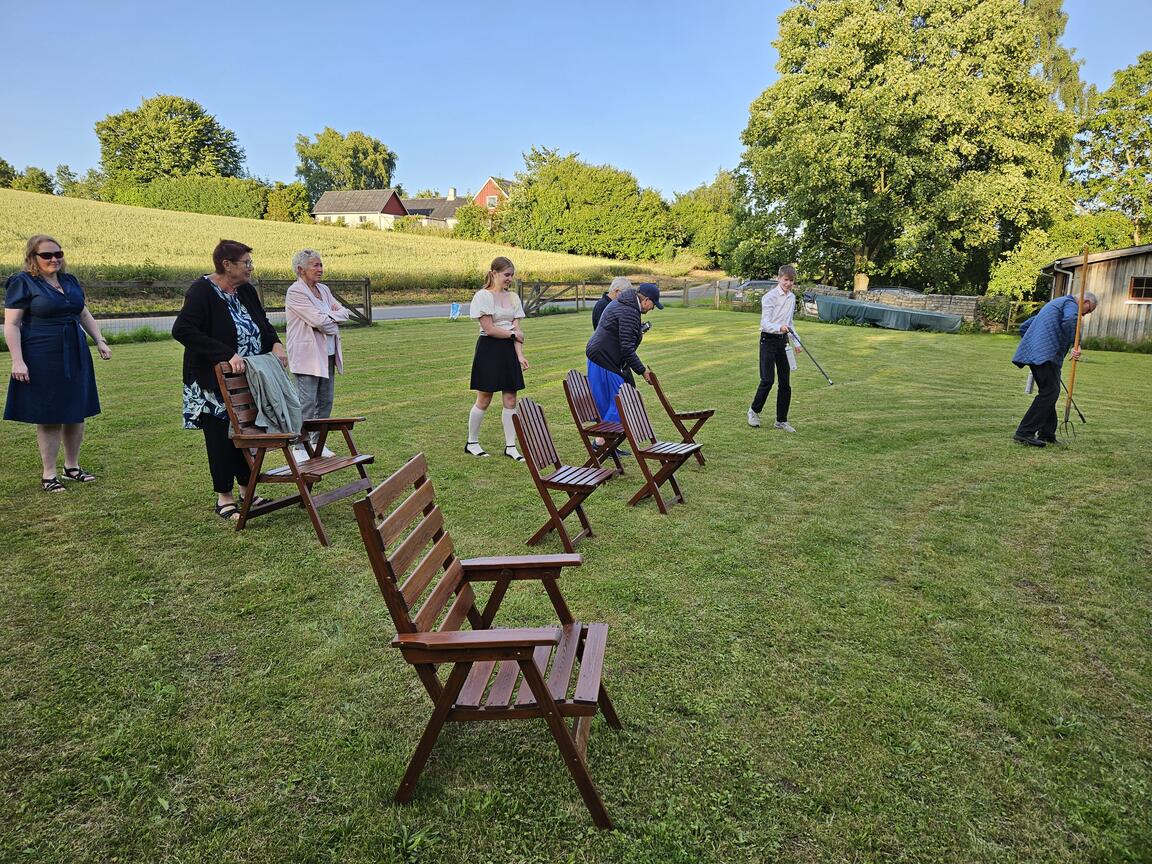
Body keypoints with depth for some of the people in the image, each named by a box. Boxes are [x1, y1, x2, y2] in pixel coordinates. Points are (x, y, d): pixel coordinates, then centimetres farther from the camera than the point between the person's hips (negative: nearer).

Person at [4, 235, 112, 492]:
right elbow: (11, 324, -9)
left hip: (75, 358, 6)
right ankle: (48, 475, 10)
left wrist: (100, 341, 9)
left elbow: (85, 315, 21)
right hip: (42, 361, -6)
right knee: (49, 418, 0)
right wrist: (18, 361, -17)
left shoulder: (69, 281, 12)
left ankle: (72, 467, 24)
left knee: (76, 414, 10)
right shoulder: (22, 283, -6)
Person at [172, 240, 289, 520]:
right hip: (214, 384, -7)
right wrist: (227, 354, -31)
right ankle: (224, 497, 16)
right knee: (222, 437, 3)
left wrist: (276, 344, -2)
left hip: (249, 381, 7)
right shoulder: (201, 292, -16)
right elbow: (182, 330, -26)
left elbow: (263, 323, 19)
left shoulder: (246, 290, 6)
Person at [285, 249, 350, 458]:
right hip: (307, 356, -8)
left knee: (326, 401, 11)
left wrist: (327, 316, -7)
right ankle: (301, 447, 0)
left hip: (327, 354, 8)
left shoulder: (323, 290, 15)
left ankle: (317, 443, 21)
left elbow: (344, 313, 10)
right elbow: (319, 321, -18)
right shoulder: (295, 292, -10)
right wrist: (334, 320, 0)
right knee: (307, 403, -7)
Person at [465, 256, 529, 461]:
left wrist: (520, 355, -10)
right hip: (489, 350, -5)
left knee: (510, 400, 4)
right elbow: (489, 329, -14)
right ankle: (471, 442, 18)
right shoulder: (483, 296, -8)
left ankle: (510, 446, 11)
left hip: (509, 351, 5)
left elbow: (517, 330, 2)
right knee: (484, 400, 1)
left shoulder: (513, 298, 10)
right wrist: (512, 333, -4)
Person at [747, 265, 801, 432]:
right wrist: (779, 327, -39)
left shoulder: (792, 298, 11)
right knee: (768, 380, -10)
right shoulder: (769, 297, -11)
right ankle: (754, 411, 13)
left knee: (785, 381, 5)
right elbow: (765, 322, -20)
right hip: (768, 339, -6)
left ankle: (781, 420, 13)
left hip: (783, 340, 6)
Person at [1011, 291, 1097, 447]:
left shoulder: (1054, 304, 32)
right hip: (1047, 354, -10)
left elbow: (1024, 326, 33)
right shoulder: (1071, 304, 3)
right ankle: (1024, 432, -17)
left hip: (1032, 352, 10)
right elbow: (1069, 321, -23)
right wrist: (1075, 345, -21)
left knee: (1048, 392, 14)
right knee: (1049, 392, -11)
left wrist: (1031, 345, 35)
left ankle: (1047, 434, 16)